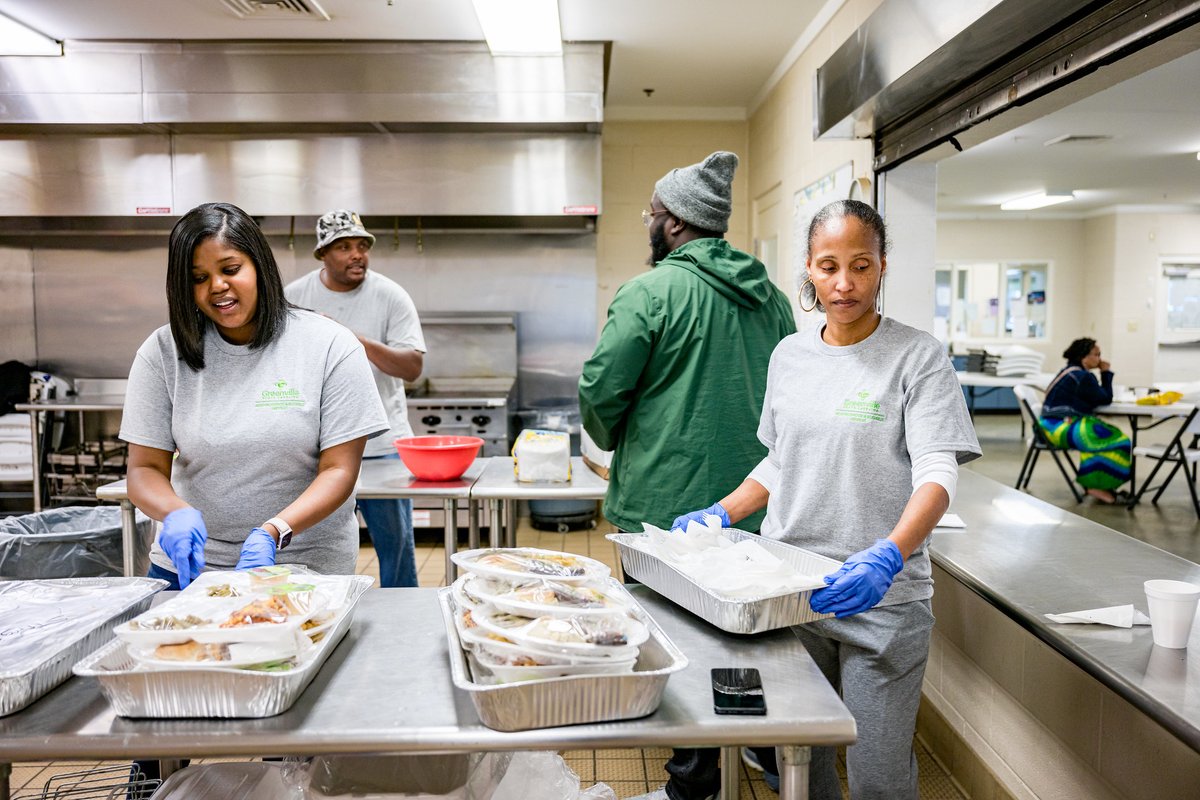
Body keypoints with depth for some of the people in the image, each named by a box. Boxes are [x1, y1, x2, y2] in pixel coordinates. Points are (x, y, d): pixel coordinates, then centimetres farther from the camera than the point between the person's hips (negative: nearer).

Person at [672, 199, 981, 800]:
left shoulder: (916, 357, -6)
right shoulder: (789, 355, 8)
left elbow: (937, 475, -16)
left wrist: (889, 556, -33)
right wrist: (720, 516, 3)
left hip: (879, 599, -4)